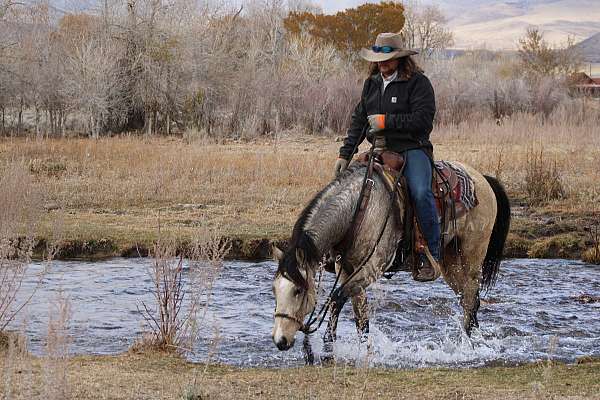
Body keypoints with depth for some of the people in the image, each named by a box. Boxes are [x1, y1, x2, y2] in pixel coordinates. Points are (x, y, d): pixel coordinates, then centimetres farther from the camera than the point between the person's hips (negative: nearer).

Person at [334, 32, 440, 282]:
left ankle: (431, 257, -22)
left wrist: (386, 121, -17)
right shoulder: (372, 84, 14)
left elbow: (423, 120, -16)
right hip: (381, 150, 7)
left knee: (420, 193, -29)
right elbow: (358, 120, 15)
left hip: (412, 148, -7)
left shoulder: (418, 83, -6)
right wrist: (345, 154, 6)